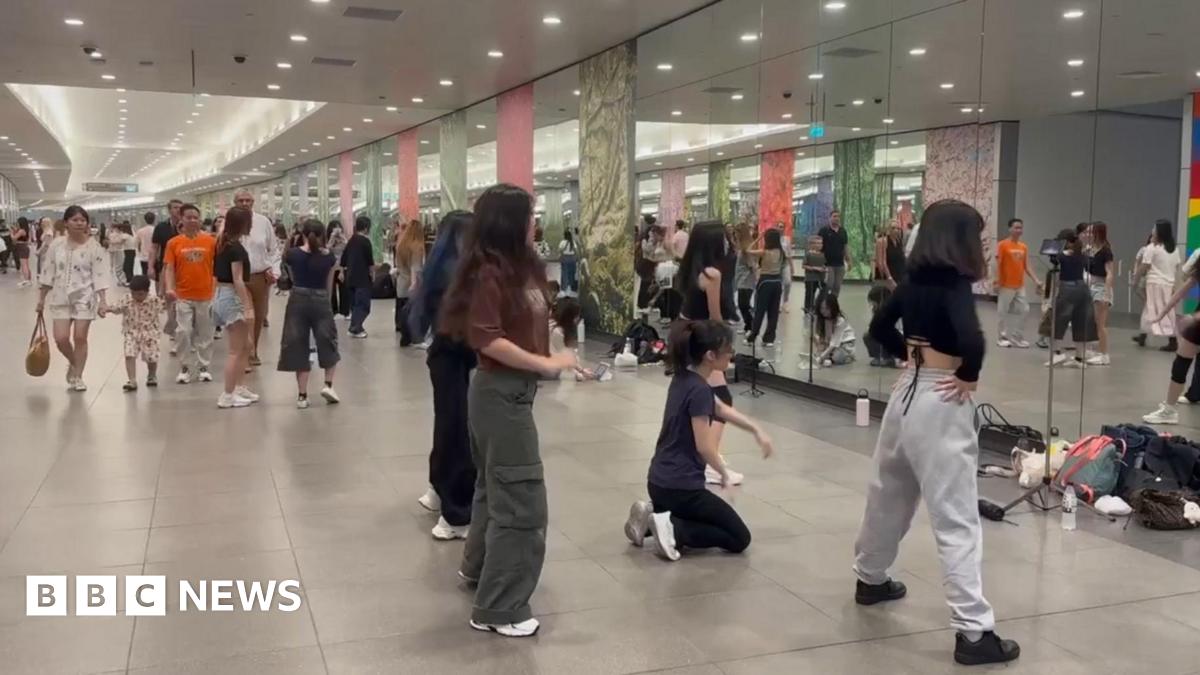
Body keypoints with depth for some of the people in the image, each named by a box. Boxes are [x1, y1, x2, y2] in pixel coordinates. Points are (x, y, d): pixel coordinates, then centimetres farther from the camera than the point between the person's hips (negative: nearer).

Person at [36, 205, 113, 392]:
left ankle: (77, 376, 13)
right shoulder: (56, 244, 3)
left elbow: (100, 275, -10)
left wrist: (102, 301, -17)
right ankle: (73, 363, 27)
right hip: (60, 298, 3)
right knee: (61, 338, -4)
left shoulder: (94, 246, -7)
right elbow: (48, 272, 9)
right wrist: (42, 298, 10)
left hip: (84, 298, -3)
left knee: (80, 338, -1)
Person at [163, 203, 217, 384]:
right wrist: (169, 288, -18)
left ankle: (203, 367, 21)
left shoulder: (210, 240, -1)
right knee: (183, 332, -1)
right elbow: (169, 267, -4)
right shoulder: (174, 242, -2)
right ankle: (184, 368, 13)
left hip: (205, 295, 1)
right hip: (183, 296, -1)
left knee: (205, 333, 9)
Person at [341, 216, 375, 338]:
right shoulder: (365, 241, -11)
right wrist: (372, 272, 2)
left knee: (354, 303, 16)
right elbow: (370, 260, -13)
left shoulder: (351, 241, 10)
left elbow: (344, 258, 14)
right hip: (363, 277, -7)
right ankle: (355, 329, -14)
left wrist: (344, 270, 24)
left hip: (351, 277, 8)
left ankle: (356, 327, 20)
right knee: (363, 304, -6)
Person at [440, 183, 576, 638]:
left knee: (497, 485, 25)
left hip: (515, 389, 10)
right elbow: (487, 340, -25)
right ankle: (498, 608, 6)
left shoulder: (523, 267, 8)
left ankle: (479, 566, 45)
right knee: (521, 500, -4)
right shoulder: (489, 273, -18)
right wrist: (546, 363, -23)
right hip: (501, 391, -10)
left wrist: (557, 359, 1)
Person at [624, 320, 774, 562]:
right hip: (681, 486, -8)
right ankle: (673, 529, -7)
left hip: (659, 482, 9)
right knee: (739, 538, 8)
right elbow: (704, 447, -18)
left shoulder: (683, 378, 7)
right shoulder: (699, 389, -20)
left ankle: (653, 514, 10)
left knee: (700, 520, 33)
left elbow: (721, 409, 22)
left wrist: (756, 430, 18)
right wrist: (723, 472, 0)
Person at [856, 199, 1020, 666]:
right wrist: (968, 377, -16)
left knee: (890, 493, 23)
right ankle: (973, 631, 0)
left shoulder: (914, 280, 6)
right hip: (940, 403, -8)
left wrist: (910, 355, 10)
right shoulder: (954, 284, -17)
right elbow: (971, 340, -33)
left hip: (908, 391, 8)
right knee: (956, 518, -4)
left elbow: (880, 328, 19)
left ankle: (870, 578, 41)